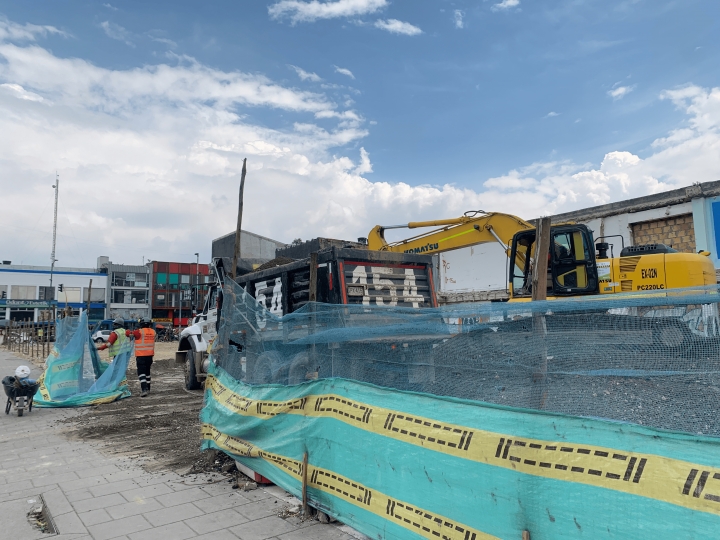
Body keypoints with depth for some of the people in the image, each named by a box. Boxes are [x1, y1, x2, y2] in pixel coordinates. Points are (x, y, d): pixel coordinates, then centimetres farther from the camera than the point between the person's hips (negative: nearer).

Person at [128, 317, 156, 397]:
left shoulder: (139, 332, -13)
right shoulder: (153, 332, 2)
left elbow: (128, 333, -6)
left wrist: (129, 332, 17)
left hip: (141, 356, -6)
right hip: (150, 355, 6)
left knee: (141, 372, -6)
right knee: (147, 371, 19)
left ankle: (144, 389, -19)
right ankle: (147, 388, 28)